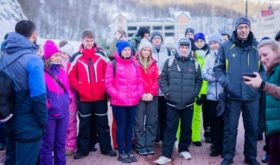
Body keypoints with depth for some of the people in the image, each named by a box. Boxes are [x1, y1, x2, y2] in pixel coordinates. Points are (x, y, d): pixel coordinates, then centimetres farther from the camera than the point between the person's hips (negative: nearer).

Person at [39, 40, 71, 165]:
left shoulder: (62, 72, 11)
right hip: (49, 113, -6)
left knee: (61, 143, 15)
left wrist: (67, 100, 5)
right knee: (47, 143, 3)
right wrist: (47, 105, -13)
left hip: (63, 112, 6)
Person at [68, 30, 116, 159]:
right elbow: (71, 76, 0)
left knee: (102, 122, 9)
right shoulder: (77, 57, -1)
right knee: (84, 124, 9)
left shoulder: (101, 56, 3)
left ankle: (106, 148, 19)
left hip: (100, 96, 1)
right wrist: (78, 88, -9)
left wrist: (105, 87, -1)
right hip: (84, 97, -1)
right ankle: (83, 149, 20)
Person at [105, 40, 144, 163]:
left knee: (130, 126, 12)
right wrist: (116, 95, -15)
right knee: (121, 127, 4)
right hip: (118, 102, -4)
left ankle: (128, 151, 24)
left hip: (133, 102, 5)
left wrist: (139, 94, -2)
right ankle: (121, 153, 15)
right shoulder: (113, 65, -5)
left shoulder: (135, 64, 10)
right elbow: (108, 83, -8)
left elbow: (140, 81, 11)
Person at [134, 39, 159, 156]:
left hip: (152, 97, 4)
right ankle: (141, 147, 9)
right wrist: (141, 94, -12)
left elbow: (156, 80, 6)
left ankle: (150, 147, 16)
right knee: (139, 123, 0)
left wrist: (151, 93, -8)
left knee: (152, 122, 7)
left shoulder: (153, 63, 11)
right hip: (139, 97, -4)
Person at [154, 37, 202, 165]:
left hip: (188, 103, 2)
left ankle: (184, 149, 30)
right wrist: (167, 92, -7)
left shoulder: (195, 64, 5)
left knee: (186, 128, 13)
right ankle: (166, 155, 3)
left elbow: (199, 80, 12)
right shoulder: (169, 62, 1)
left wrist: (194, 93, 1)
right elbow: (162, 78, 2)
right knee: (170, 128, -1)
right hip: (172, 103, -2)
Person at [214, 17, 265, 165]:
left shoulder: (257, 47, 6)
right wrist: (225, 82, -9)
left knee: (252, 127, 11)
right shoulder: (226, 46, 1)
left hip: (252, 95, 2)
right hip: (232, 95, -2)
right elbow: (218, 68, 4)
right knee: (230, 128, 7)